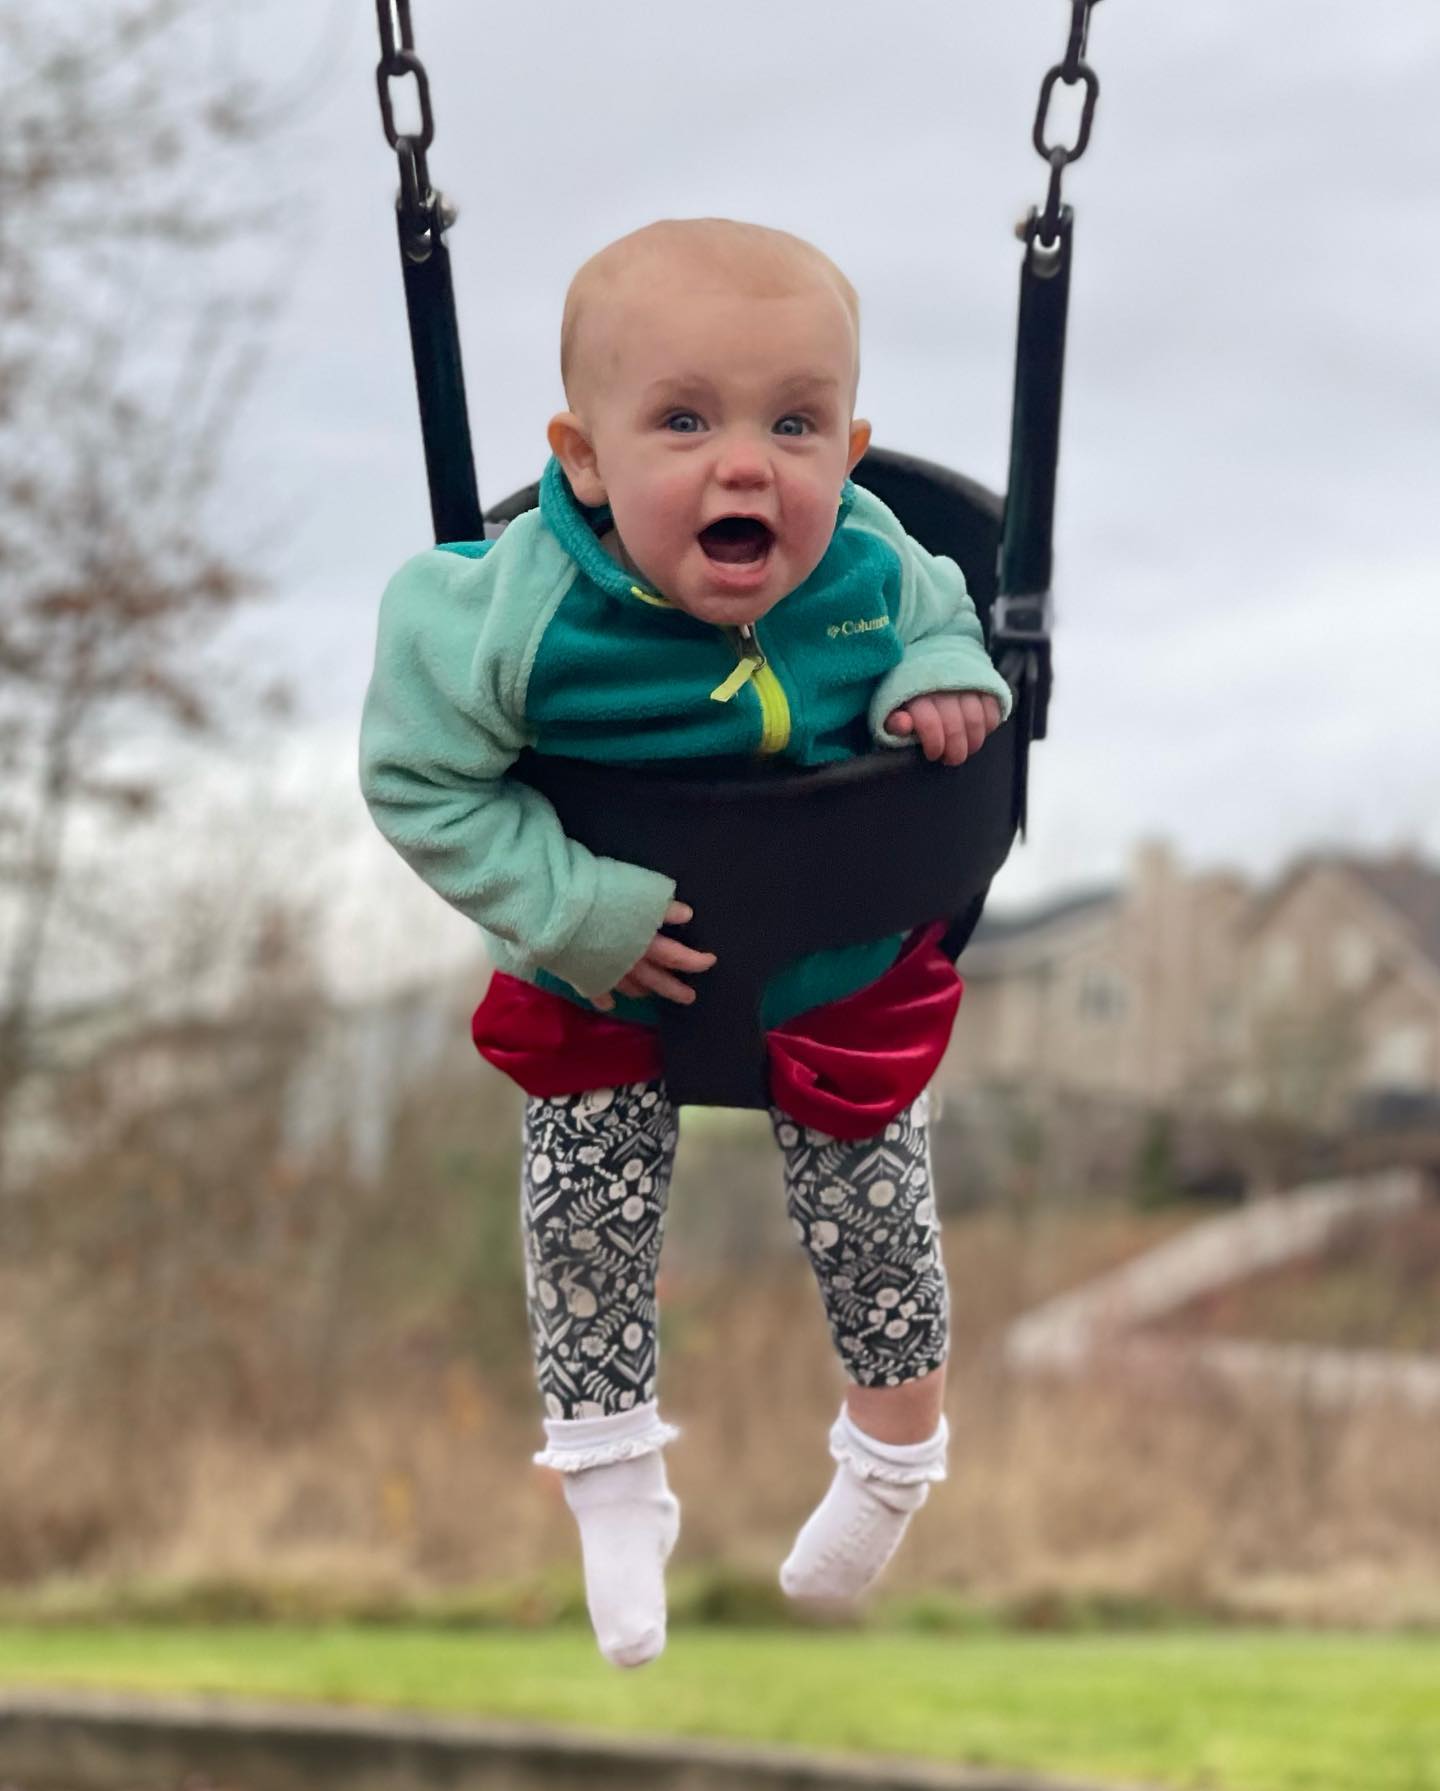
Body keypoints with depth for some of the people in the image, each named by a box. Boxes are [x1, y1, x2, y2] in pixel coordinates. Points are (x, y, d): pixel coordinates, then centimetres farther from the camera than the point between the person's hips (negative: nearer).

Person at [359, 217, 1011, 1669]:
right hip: (603, 974, -1)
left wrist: (942, 679, -23)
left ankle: (898, 1443, 42)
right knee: (585, 1207, 8)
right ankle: (609, 1472, 34)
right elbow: (417, 778, -23)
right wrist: (572, 910, -28)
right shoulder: (515, 615, -34)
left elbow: (941, 614, 1)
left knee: (867, 1200, 13)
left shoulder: (872, 571, -24)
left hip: (842, 962, 1)